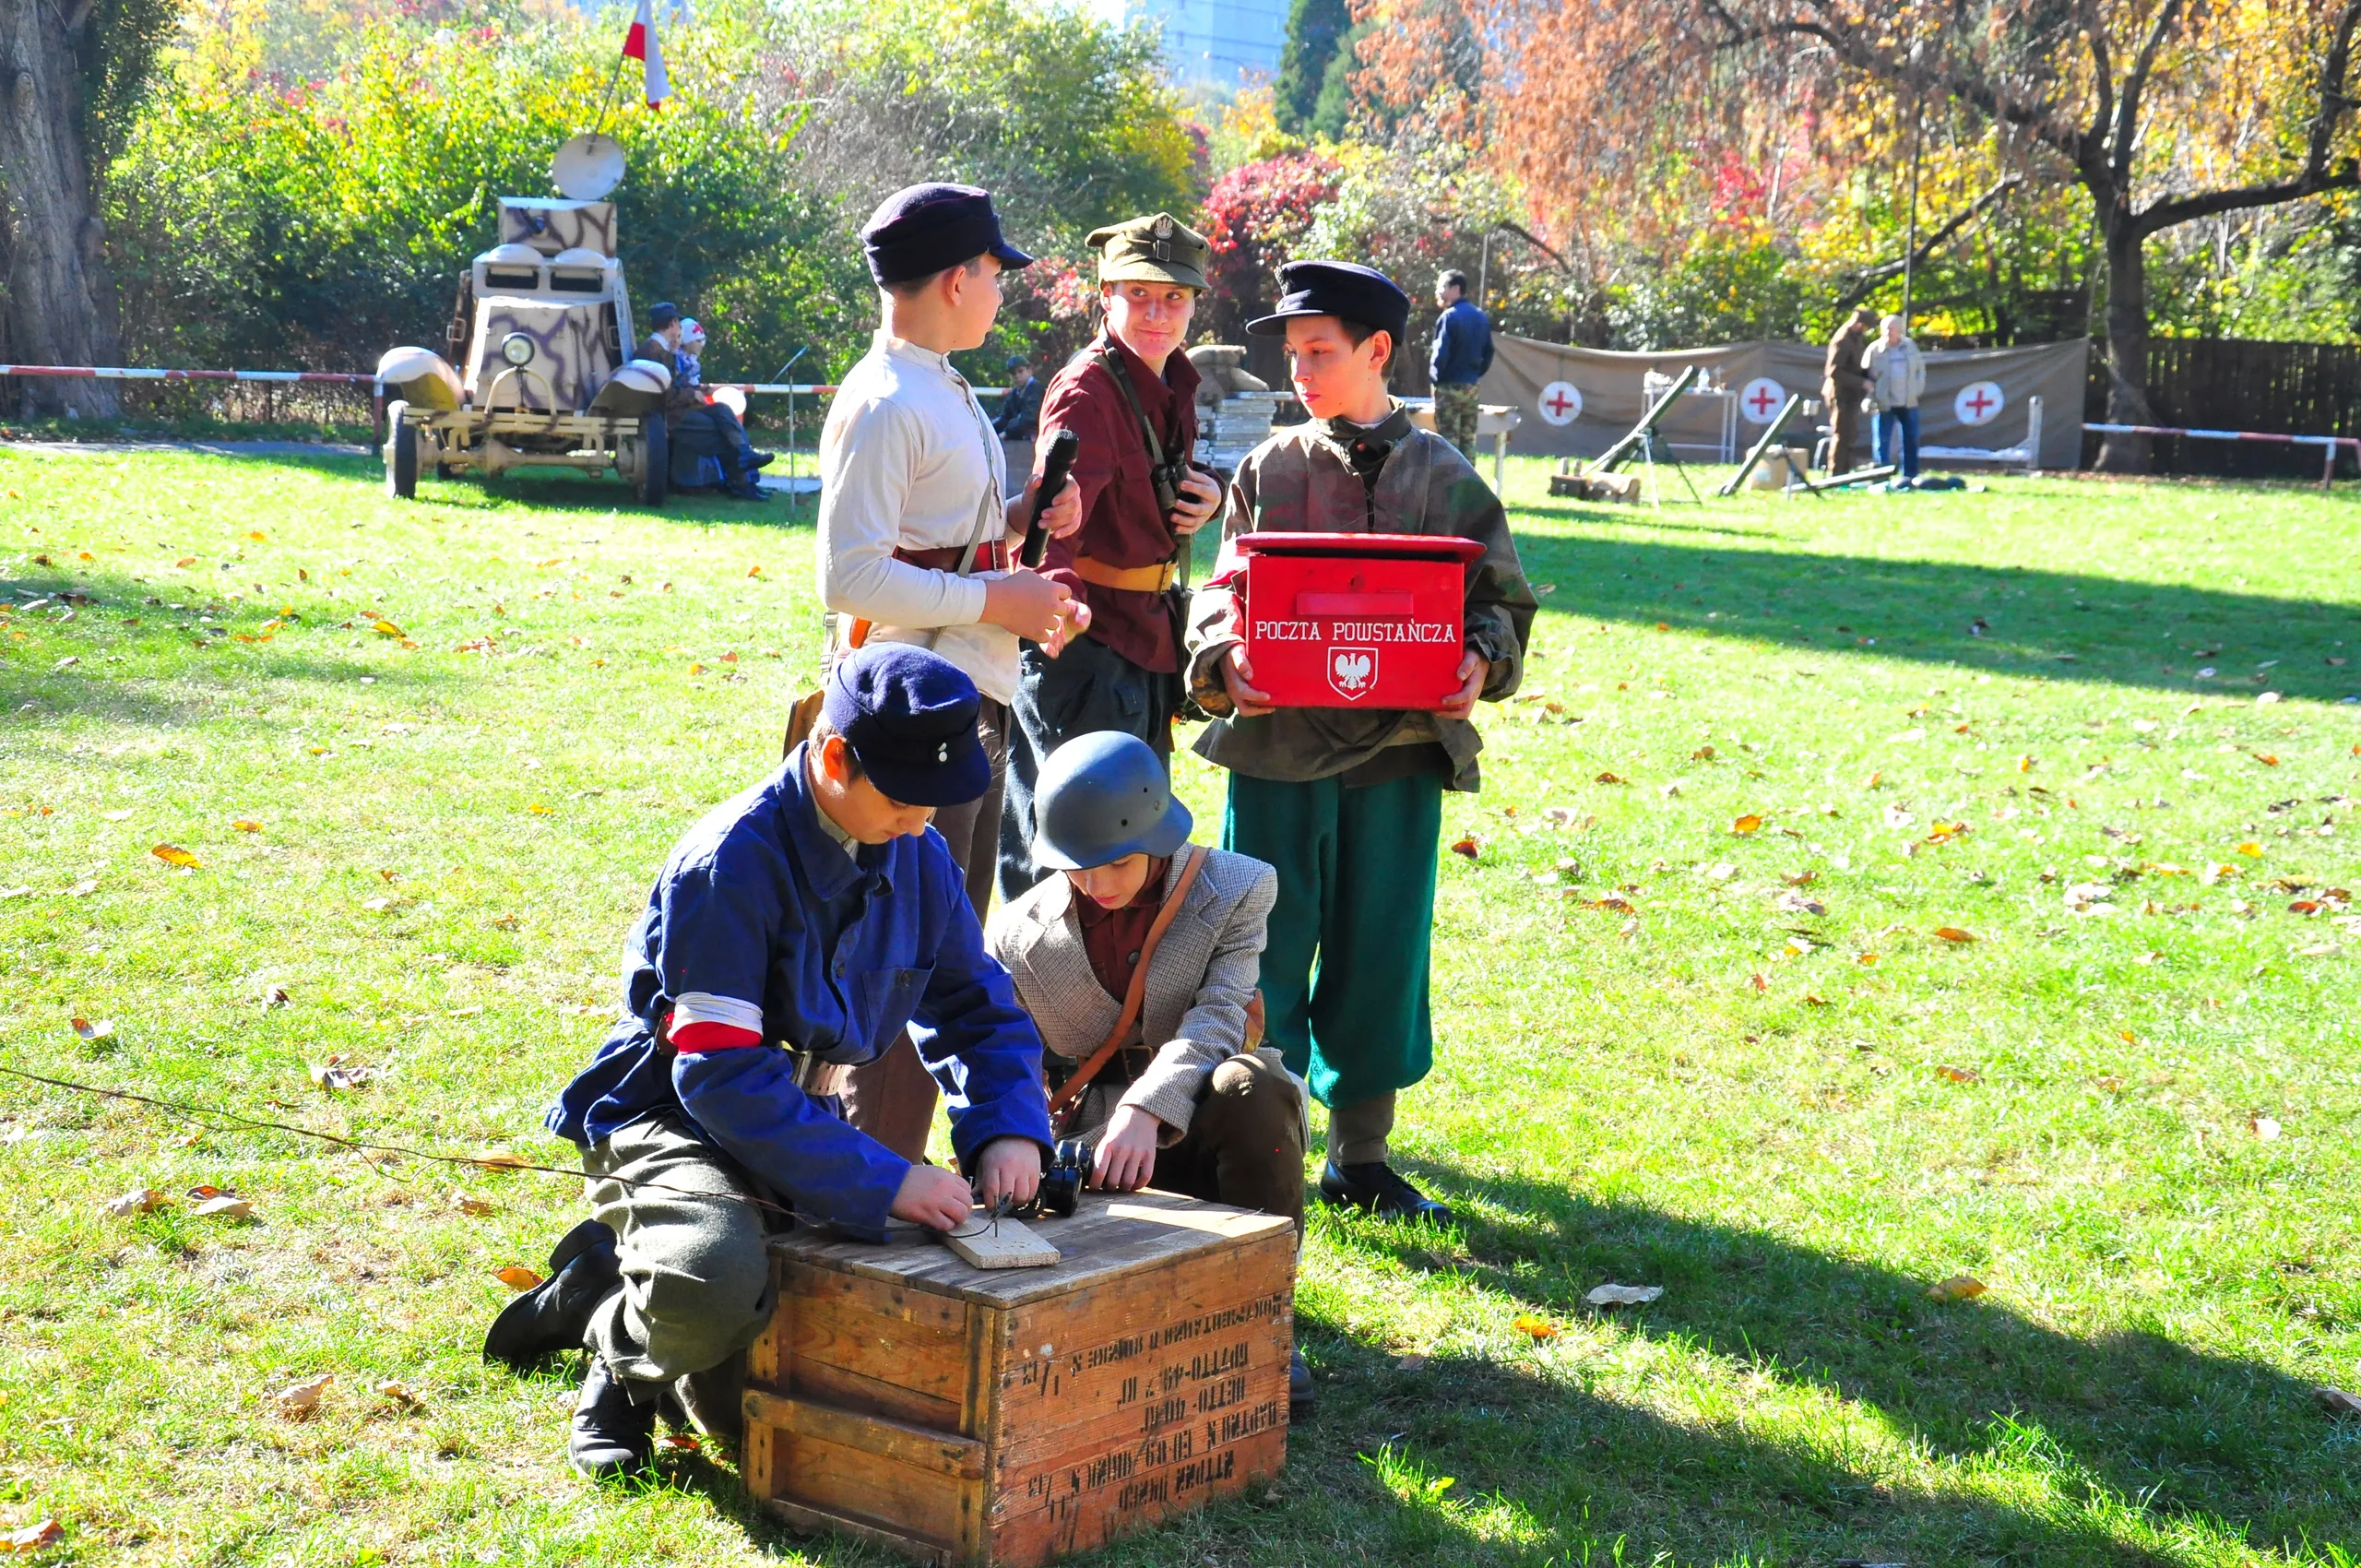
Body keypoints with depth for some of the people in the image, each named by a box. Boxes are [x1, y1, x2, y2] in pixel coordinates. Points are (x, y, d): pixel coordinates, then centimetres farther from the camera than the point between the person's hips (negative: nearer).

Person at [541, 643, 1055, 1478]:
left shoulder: (918, 858, 0)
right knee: (711, 1284, -38)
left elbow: (981, 1010, 10)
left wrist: (1008, 1129, -11)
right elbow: (721, 1074, -27)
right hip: (671, 1119, -7)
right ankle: (622, 1355, 1)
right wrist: (882, 1182, -32)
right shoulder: (732, 859, -22)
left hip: (801, 1128, 7)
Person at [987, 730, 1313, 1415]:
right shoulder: (1018, 934, 0)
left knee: (1252, 1084, -38)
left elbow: (1217, 1017, -19)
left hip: (1199, 1124, -1)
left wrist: (1147, 1109, -37)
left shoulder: (1237, 888, -5)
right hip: (1091, 1139, 2)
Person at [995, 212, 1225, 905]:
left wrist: (1206, 501, 1)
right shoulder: (1088, 391, -17)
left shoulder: (1172, 387, 9)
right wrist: (1059, 599, -50)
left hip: (1146, 634, 9)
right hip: (1082, 636, -9)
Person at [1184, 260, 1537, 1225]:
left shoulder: (1444, 477, 6)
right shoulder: (1269, 469, 7)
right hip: (1278, 741, 0)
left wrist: (1484, 658, -13)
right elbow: (1223, 589, 5)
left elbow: (1501, 599, 8)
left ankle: (1360, 1155, 21)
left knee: (1378, 955, 7)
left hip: (1400, 746, 0)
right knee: (1268, 949, 2)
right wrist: (1222, 659, -15)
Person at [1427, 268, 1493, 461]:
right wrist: (1476, 374, 17)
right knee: (1468, 439, 9)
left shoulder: (1449, 317, -13)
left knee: (1448, 439, -4)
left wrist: (1434, 377, -1)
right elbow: (1488, 352, 13)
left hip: (1449, 387, -7)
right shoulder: (1481, 316, 10)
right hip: (1472, 387, 7)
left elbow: (1441, 354, -16)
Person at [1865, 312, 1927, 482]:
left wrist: (1919, 388, 3)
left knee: (1911, 440, 11)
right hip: (1885, 404, -4)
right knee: (1882, 442, -4)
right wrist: (1870, 399, -12)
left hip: (1909, 403, 4)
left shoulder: (1910, 346, 6)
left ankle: (1910, 475, 21)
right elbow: (1866, 375, -4)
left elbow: (1920, 368, 14)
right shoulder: (1875, 349, -6)